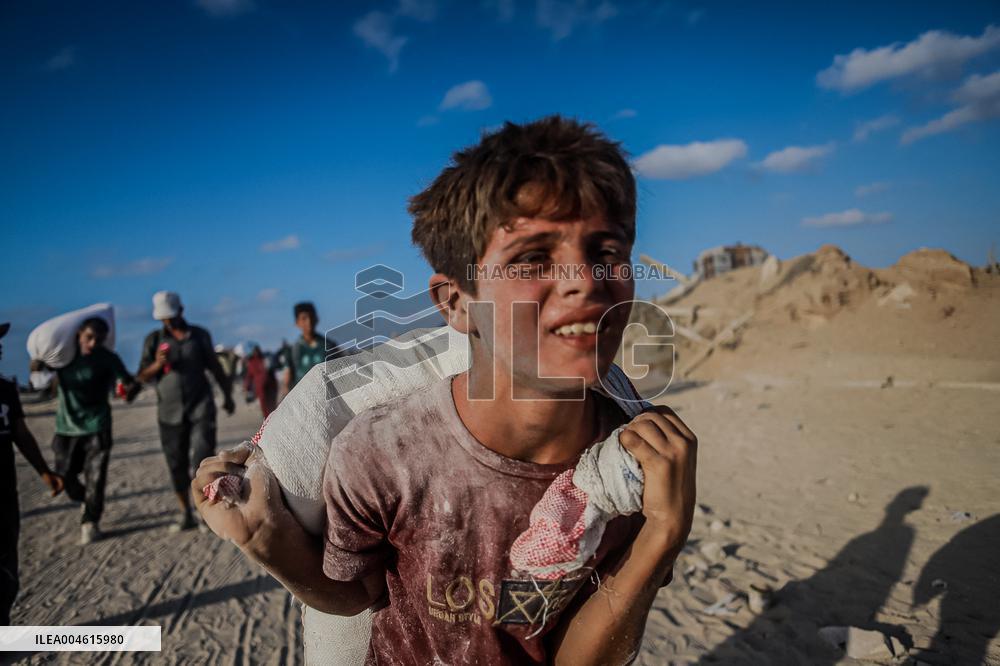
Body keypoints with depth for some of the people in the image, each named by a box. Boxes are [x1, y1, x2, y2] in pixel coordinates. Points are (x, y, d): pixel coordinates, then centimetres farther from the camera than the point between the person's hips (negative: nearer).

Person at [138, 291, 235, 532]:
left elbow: (215, 367, 14)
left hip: (201, 407, -2)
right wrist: (157, 365, -16)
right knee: (177, 466, 6)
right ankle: (186, 515, 15)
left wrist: (227, 395, 16)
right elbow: (142, 377, 4)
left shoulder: (199, 335, 6)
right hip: (169, 412, 2)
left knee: (202, 459, -10)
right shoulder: (153, 339, 6)